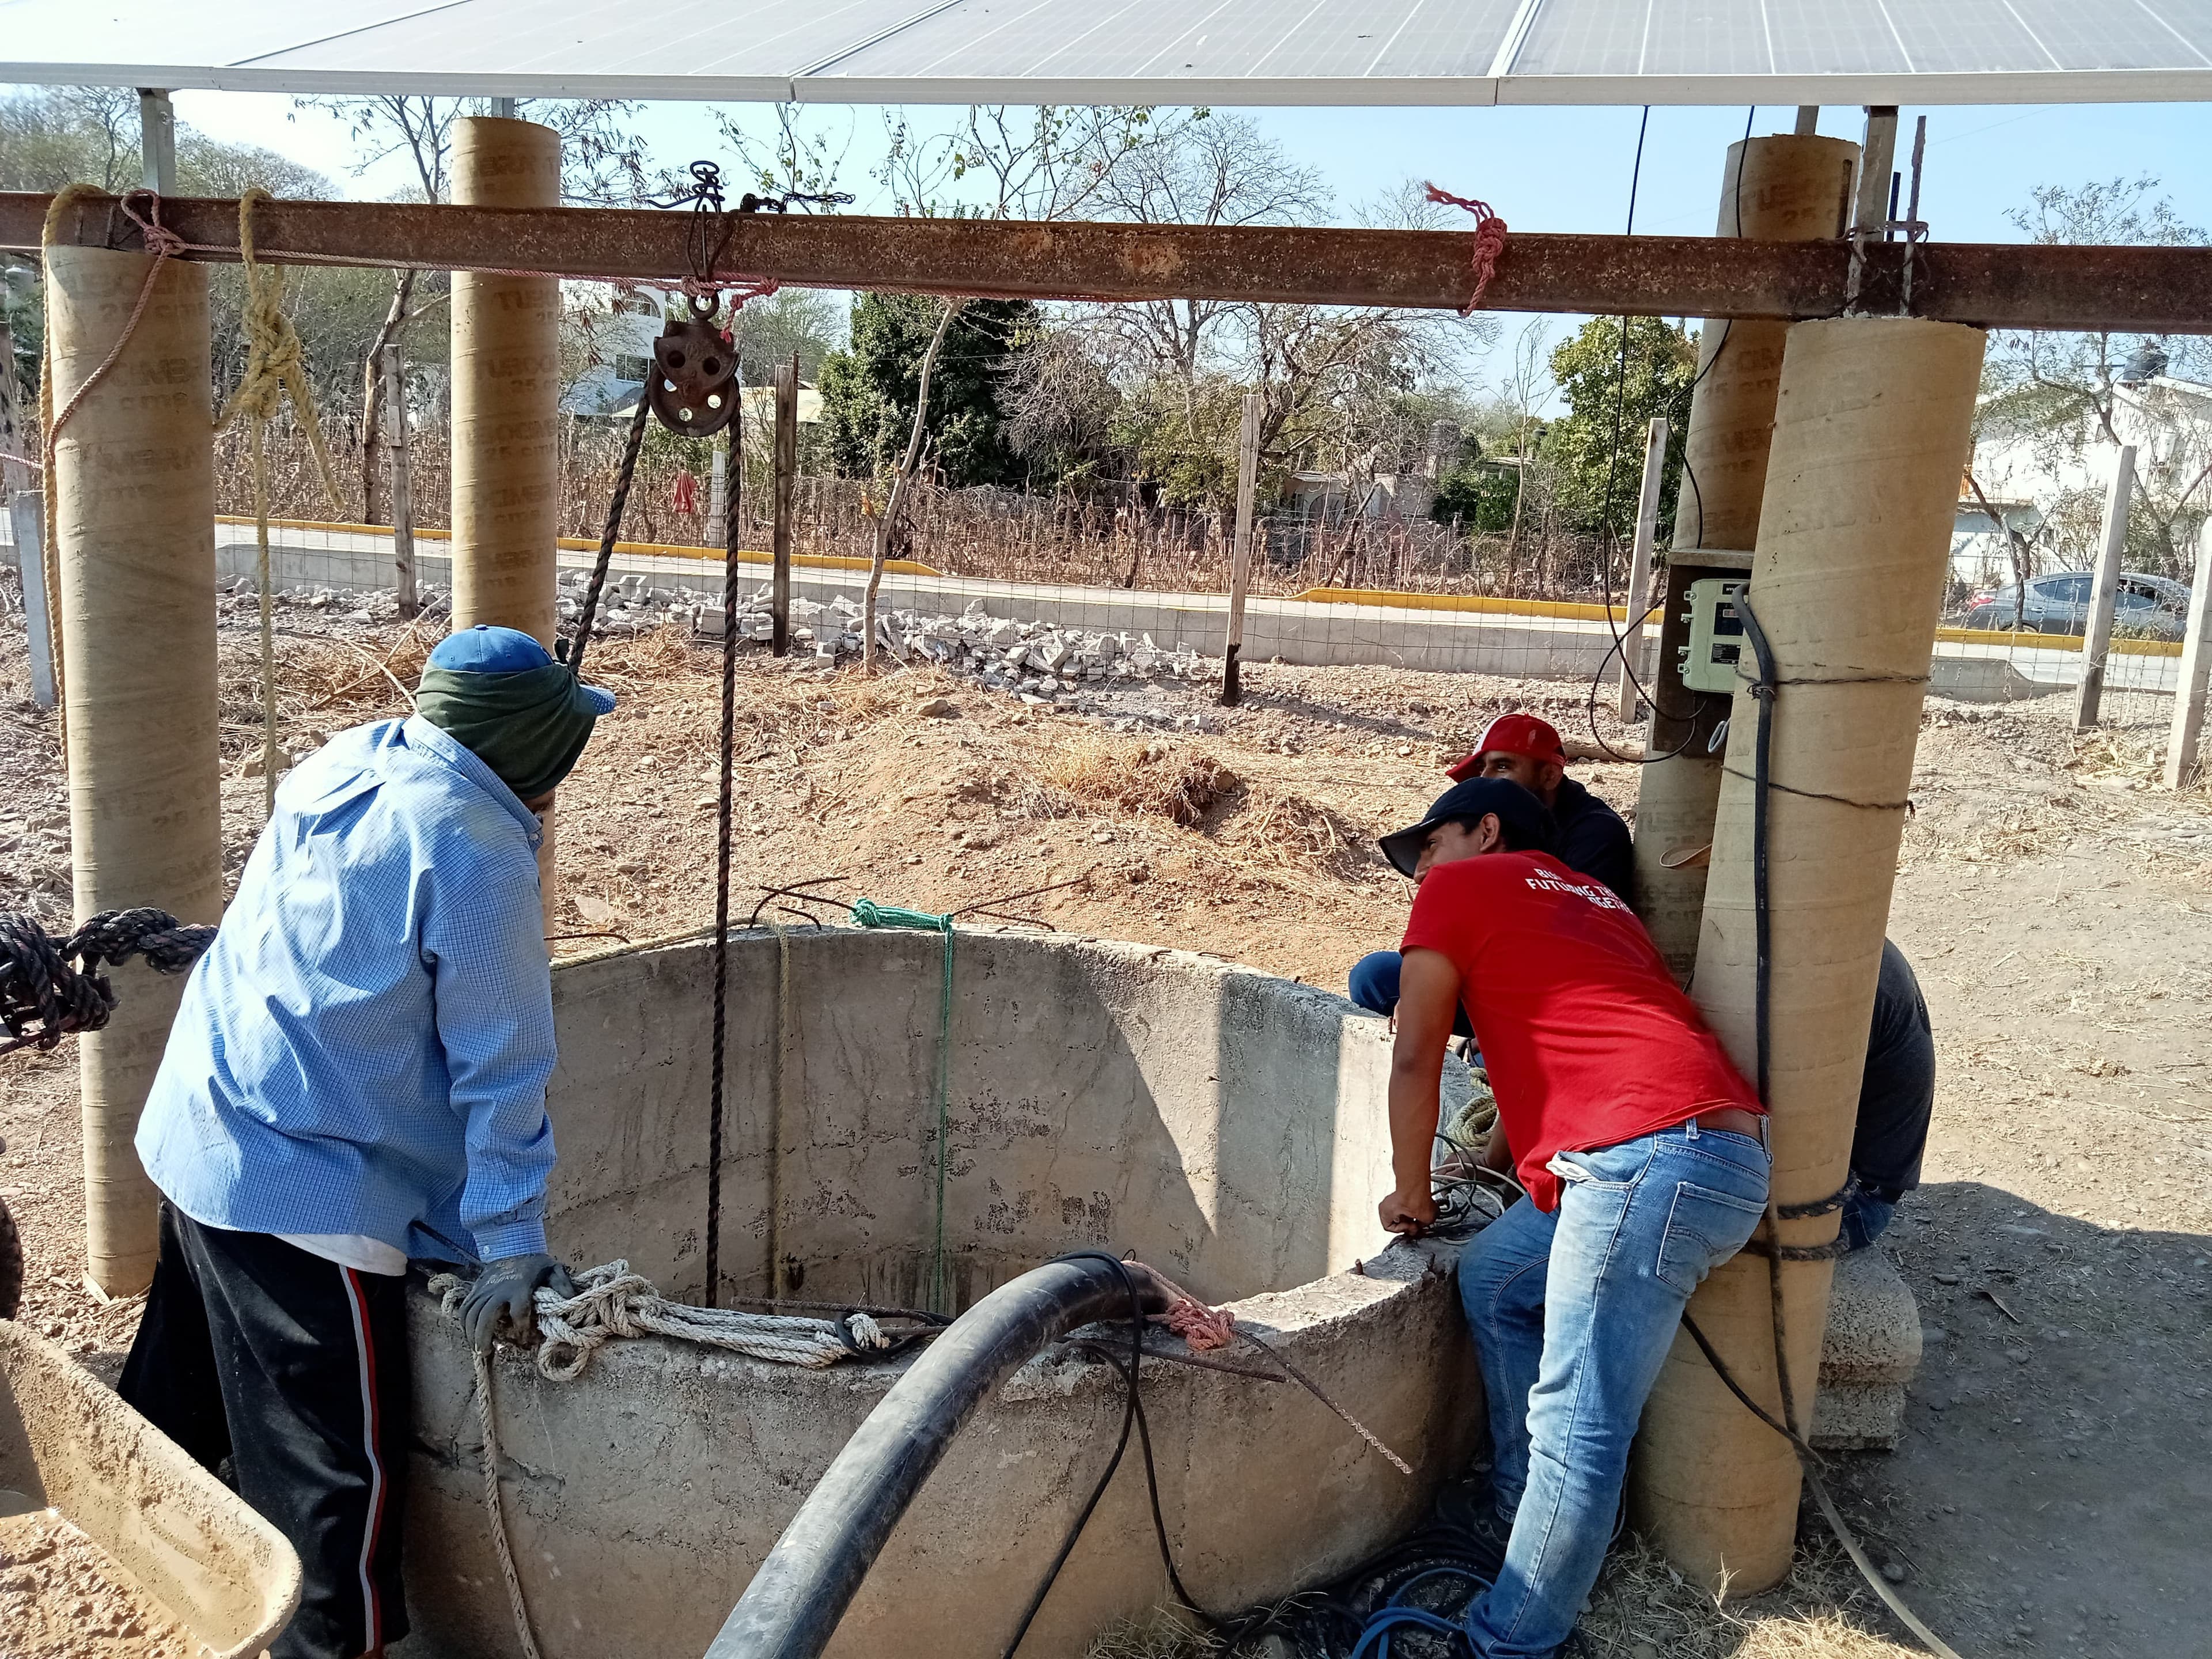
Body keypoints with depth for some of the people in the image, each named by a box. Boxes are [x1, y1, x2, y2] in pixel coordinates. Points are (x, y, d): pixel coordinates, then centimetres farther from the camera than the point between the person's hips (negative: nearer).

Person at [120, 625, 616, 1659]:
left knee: (176, 1417, 26)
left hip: (194, 1137, 10)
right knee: (339, 1480, 1)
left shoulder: (343, 766, 5)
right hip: (304, 1188, -9)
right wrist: (513, 1246, -12)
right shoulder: (475, 852, -18)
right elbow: (499, 1067, -16)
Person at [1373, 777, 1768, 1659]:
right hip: (1722, 1154, 9)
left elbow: (1415, 1058, 6)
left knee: (1578, 1430, -6)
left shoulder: (1461, 888, 8)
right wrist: (1483, 1172, 39)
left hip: (1657, 1157, -9)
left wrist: (1411, 1198, 17)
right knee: (1492, 1279, 22)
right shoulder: (1589, 899, 31)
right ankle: (1516, 1520, 27)